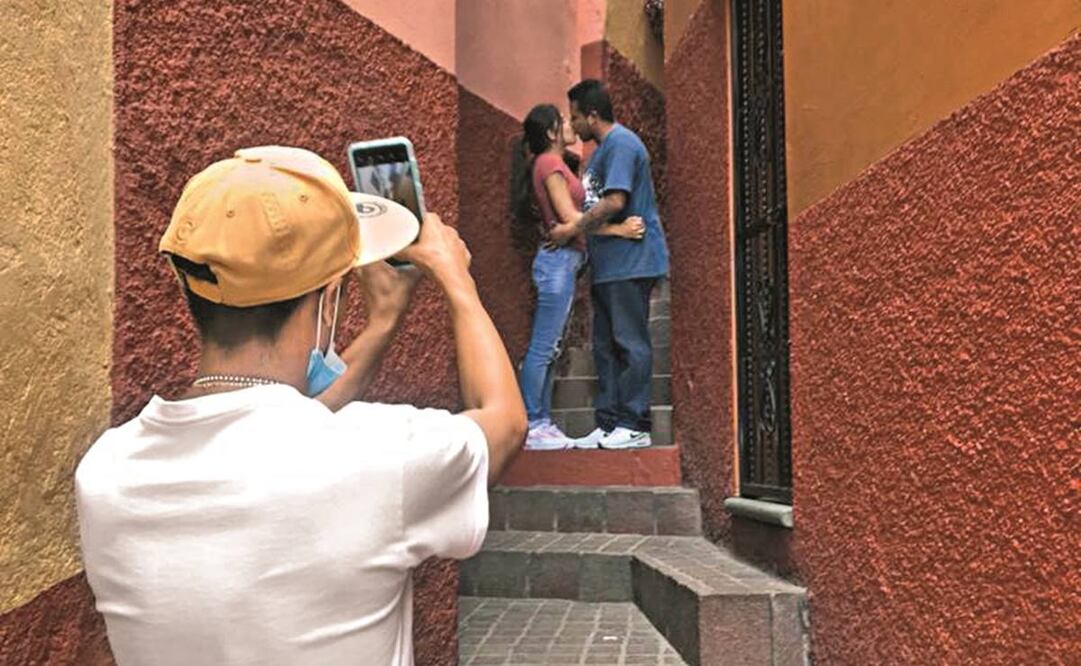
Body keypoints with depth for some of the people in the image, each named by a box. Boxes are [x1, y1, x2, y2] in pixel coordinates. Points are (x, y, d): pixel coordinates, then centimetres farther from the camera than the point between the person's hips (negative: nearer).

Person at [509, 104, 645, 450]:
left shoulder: (555, 164, 21)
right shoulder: (550, 163, -8)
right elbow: (569, 217, -15)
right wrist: (619, 229, -14)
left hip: (563, 262, 10)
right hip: (558, 260, -10)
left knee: (549, 349, 9)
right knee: (542, 348, -8)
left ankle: (542, 424, 13)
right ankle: (530, 427, -4)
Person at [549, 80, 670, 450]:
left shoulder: (621, 144, -10)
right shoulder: (602, 149, 22)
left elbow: (614, 202, -20)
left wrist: (573, 229, -12)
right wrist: (565, 227, 11)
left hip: (631, 262, -10)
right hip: (608, 264, 10)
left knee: (630, 343, -6)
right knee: (606, 346, 10)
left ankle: (635, 425, 0)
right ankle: (609, 423, 15)